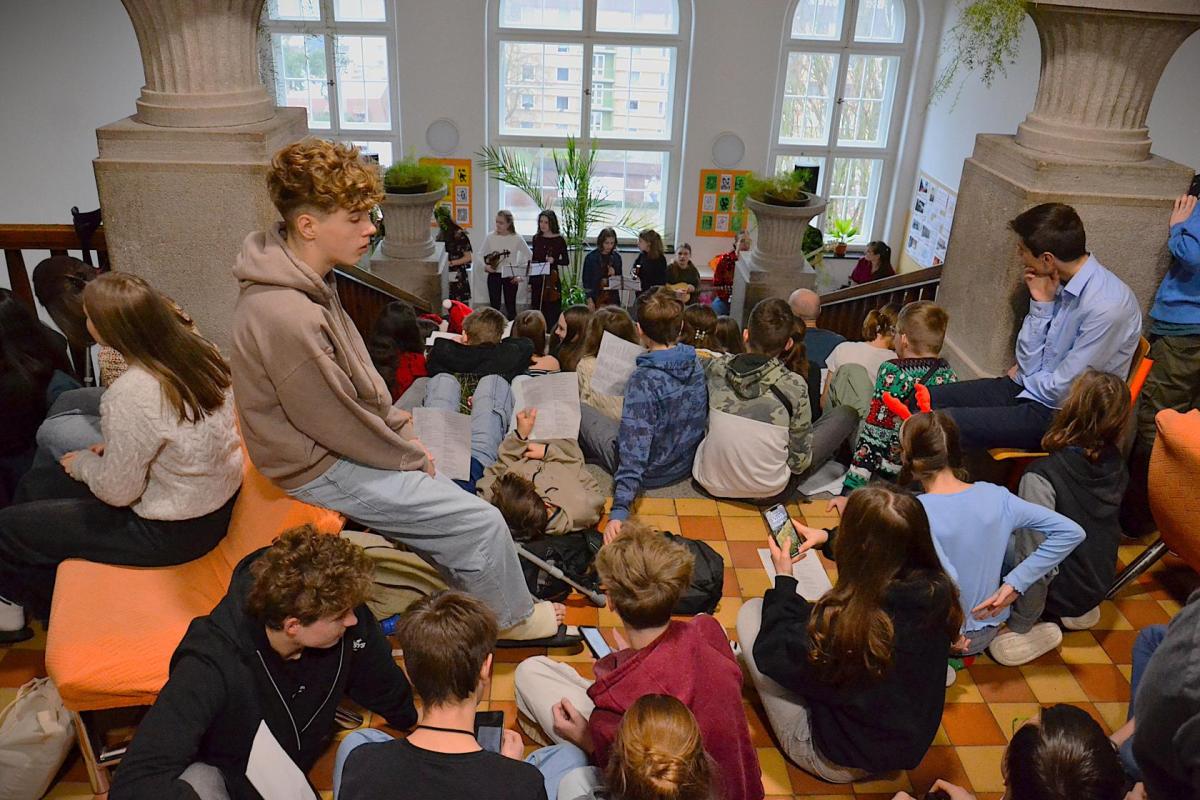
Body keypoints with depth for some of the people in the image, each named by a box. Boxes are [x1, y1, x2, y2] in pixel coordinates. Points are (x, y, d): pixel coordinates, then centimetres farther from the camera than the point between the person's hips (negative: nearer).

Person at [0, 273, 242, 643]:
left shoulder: (130, 396, -31)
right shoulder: (201, 350, -8)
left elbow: (117, 492, -18)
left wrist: (82, 463, 1)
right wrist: (112, 448, 7)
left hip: (175, 532, -8)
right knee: (35, 484, 19)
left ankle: (53, 615, 33)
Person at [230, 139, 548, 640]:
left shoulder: (307, 281, 0)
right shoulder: (287, 317, -32)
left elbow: (362, 377, 10)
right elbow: (339, 425, -24)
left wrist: (405, 432, 5)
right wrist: (410, 455, -10)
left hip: (337, 446, 10)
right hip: (324, 470, -10)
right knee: (483, 524, -5)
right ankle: (513, 620, 19)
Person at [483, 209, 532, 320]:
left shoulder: (517, 238, -8)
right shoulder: (490, 237, -3)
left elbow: (529, 256, -2)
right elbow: (482, 255, 8)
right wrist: (485, 266, -10)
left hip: (511, 277, -1)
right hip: (494, 275, 1)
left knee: (510, 307, 6)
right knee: (494, 306, 6)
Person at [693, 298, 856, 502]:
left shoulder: (718, 367, -10)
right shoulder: (794, 385, -19)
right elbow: (800, 460, -11)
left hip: (711, 484, 4)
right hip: (767, 495, -3)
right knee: (847, 415, 8)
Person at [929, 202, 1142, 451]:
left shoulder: (1107, 306, -24)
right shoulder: (1059, 284, 0)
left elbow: (1062, 390, -20)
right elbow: (1029, 364, 1)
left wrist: (1023, 378, 0)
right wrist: (1041, 304, -9)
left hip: (1058, 415, -8)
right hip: (1026, 387, 8)